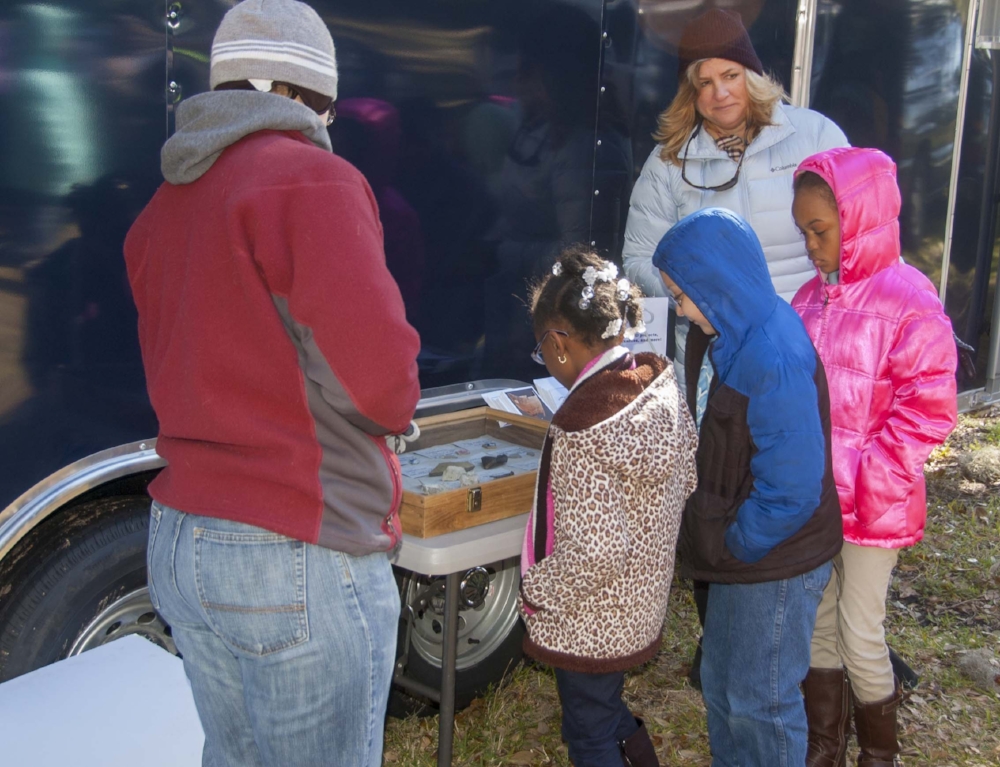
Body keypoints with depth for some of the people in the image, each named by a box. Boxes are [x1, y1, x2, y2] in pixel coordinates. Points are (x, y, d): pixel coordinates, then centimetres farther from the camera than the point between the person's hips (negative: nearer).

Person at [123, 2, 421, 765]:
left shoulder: (163, 207, 13)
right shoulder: (312, 179, -13)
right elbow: (380, 377, -19)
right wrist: (397, 402, 4)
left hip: (176, 543, 8)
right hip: (298, 558, -8)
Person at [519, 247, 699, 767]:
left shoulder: (582, 430, -31)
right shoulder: (660, 383, -8)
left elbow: (593, 555, -30)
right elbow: (690, 476, 5)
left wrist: (535, 592, -14)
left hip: (589, 623, -7)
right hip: (645, 601, 8)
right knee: (607, 704, 30)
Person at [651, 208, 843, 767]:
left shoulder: (772, 360, -28)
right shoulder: (748, 337, 3)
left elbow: (793, 491, -28)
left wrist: (731, 546, -15)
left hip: (773, 566, -9)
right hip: (744, 552, 9)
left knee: (761, 704, 10)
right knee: (722, 684, 24)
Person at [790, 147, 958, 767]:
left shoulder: (909, 301, -16)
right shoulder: (812, 297, 4)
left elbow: (927, 410, -17)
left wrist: (864, 482, -18)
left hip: (874, 505, -6)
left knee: (860, 635, 4)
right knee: (817, 623, 17)